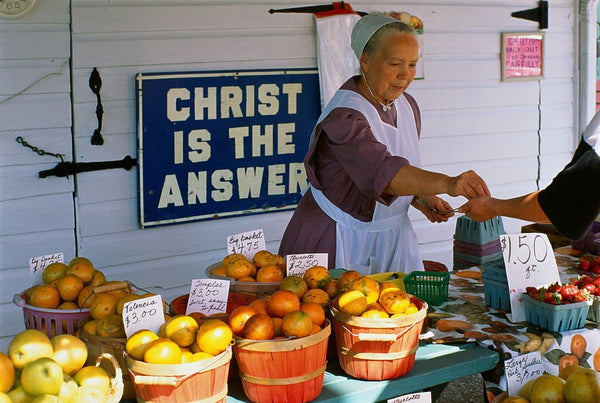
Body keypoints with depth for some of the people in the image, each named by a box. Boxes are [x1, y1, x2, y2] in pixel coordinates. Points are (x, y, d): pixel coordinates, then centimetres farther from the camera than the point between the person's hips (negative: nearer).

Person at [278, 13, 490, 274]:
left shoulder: (407, 106, 3)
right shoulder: (344, 116, -23)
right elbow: (383, 172, -39)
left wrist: (420, 199, -2)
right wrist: (447, 183, -50)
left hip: (392, 238, 7)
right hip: (339, 241, -7)